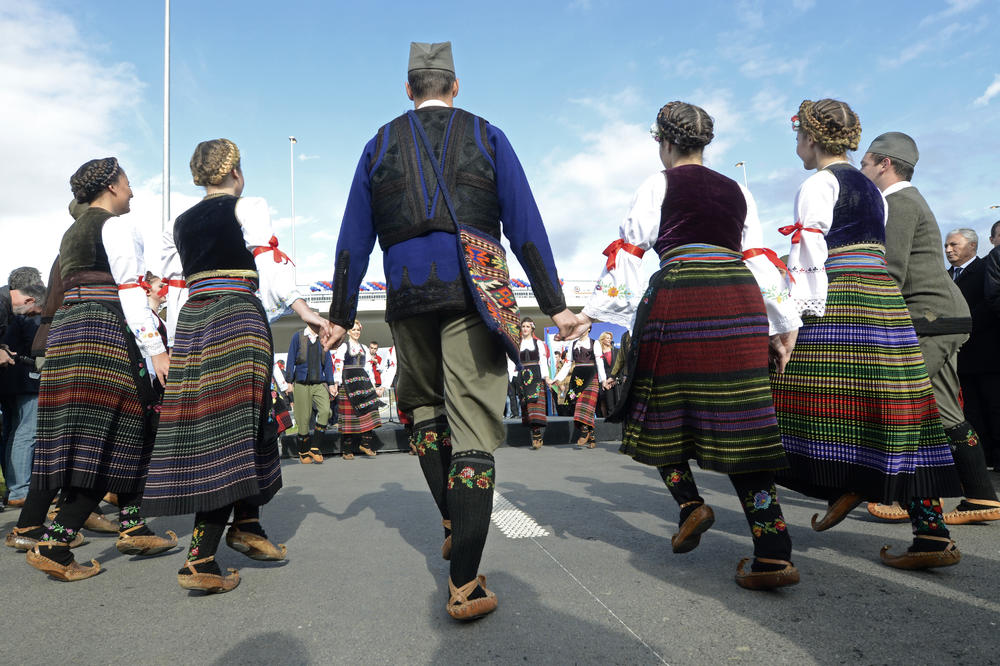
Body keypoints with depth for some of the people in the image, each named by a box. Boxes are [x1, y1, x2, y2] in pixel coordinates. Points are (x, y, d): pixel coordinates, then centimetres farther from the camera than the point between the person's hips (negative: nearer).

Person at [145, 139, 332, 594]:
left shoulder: (180, 223, 20)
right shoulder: (248, 208, 3)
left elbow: (170, 286, 19)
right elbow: (269, 268, -9)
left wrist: (168, 348, 24)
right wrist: (303, 310, -11)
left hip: (191, 323, 7)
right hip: (239, 318, -7)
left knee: (199, 429, 12)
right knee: (233, 430, -9)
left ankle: (246, 525, 20)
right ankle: (199, 559, -13)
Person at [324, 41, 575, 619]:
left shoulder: (381, 144, 16)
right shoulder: (487, 137, 11)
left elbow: (354, 239, 12)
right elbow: (526, 225, 4)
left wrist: (342, 316, 16)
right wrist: (555, 304, 4)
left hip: (408, 291, 2)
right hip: (476, 290, -2)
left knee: (424, 406, 23)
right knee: (473, 426, -4)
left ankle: (453, 524, 21)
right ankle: (465, 585, -5)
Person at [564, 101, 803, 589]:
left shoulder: (659, 185, 11)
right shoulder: (736, 191, 24)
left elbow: (627, 251, 5)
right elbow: (760, 260, 19)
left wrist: (592, 312, 7)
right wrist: (783, 323, 20)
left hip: (679, 297, -4)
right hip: (740, 303, 4)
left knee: (662, 408, 14)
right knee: (738, 420, 0)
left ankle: (690, 503, 1)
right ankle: (773, 556, -5)